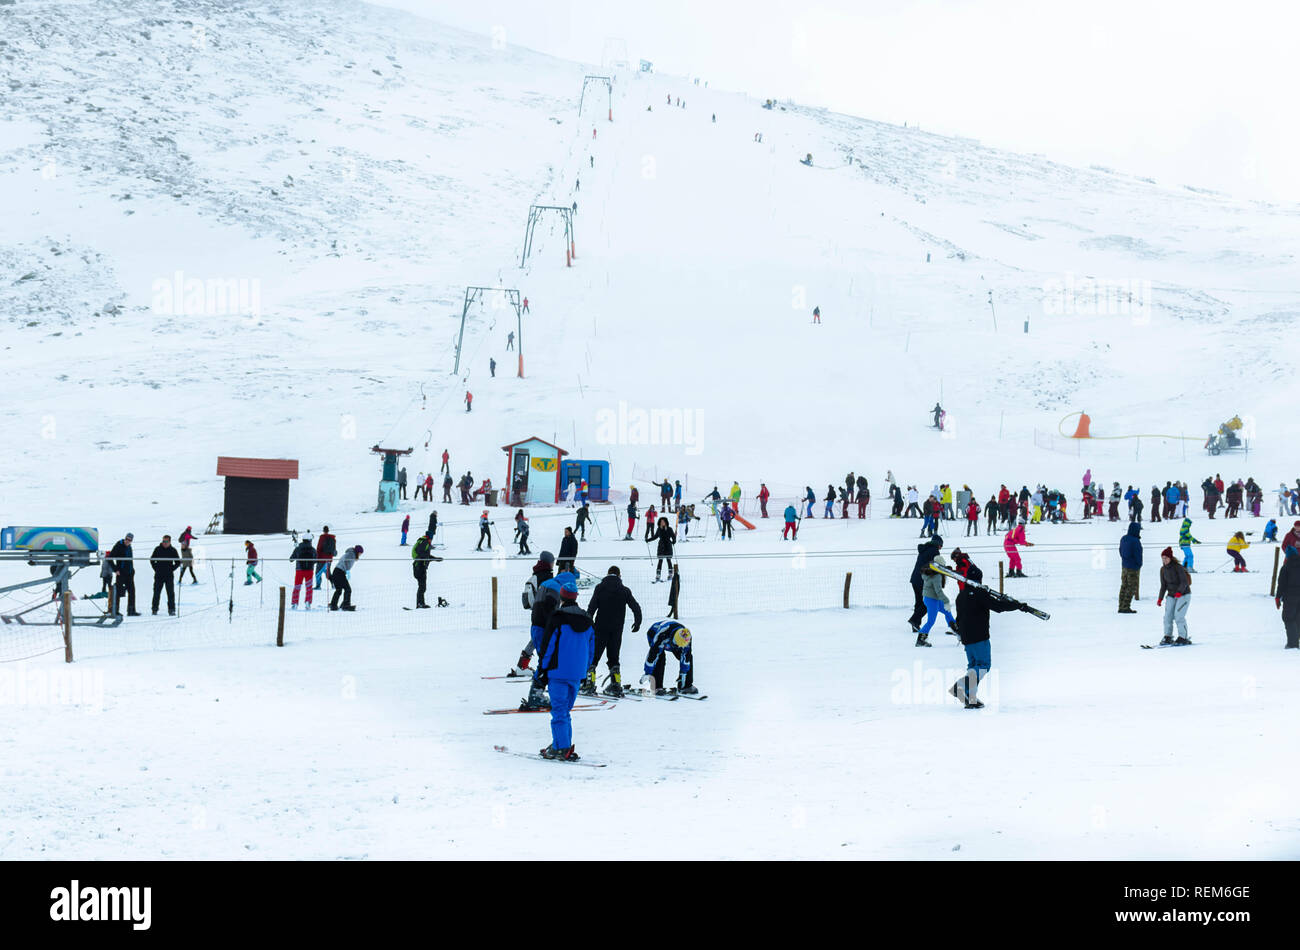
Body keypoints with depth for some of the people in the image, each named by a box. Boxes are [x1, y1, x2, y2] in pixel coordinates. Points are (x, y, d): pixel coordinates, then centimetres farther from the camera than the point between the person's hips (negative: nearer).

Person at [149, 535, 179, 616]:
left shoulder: (173, 550, 3)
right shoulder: (158, 549, 4)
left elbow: (178, 562, 10)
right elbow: (152, 559, 13)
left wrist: (172, 569, 0)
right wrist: (156, 568, 3)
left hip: (169, 576, -1)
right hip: (158, 576, 1)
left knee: (171, 593, -4)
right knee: (156, 592, 5)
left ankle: (171, 610, -1)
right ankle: (154, 609, 12)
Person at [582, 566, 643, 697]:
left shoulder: (600, 588, -2)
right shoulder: (624, 590, 4)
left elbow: (591, 607, -8)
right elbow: (636, 608, 6)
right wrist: (637, 623, 21)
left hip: (601, 628, -2)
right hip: (617, 630, 2)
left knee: (593, 656, 2)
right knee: (613, 657, 13)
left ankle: (589, 685, -8)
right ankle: (616, 686, 7)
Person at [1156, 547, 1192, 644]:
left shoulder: (1178, 567, -17)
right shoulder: (1163, 570, 3)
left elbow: (1184, 582, -21)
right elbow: (1163, 585, 9)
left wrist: (1179, 592, -36)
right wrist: (1160, 598, 2)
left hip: (1184, 594, -6)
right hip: (1171, 595, 6)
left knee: (1179, 616, -15)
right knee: (1168, 616, -3)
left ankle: (1183, 638, -7)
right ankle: (1168, 637, 6)